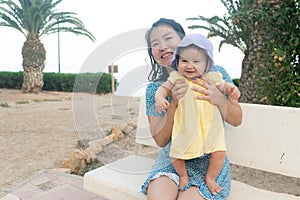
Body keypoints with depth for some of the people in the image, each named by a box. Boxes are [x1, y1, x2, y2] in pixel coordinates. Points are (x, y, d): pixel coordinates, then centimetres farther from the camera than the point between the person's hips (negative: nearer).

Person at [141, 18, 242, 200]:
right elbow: (160, 140, -6)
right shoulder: (154, 89, -3)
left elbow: (237, 120, 1)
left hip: (209, 161, -1)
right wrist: (174, 103, -22)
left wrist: (219, 99, -22)